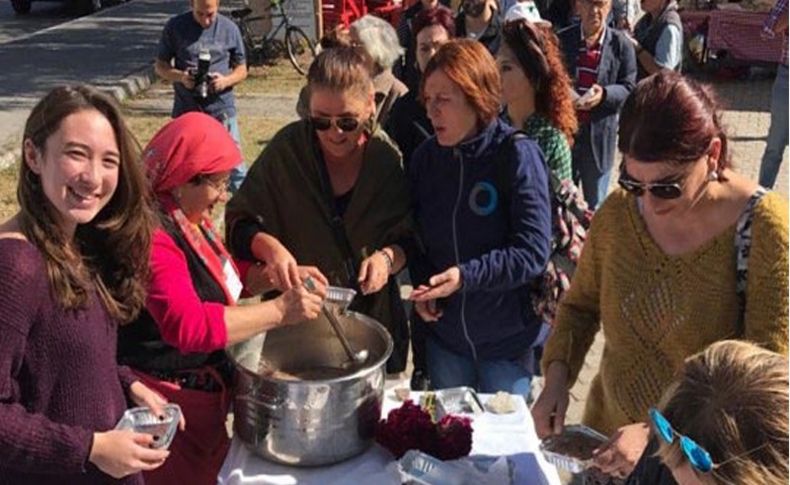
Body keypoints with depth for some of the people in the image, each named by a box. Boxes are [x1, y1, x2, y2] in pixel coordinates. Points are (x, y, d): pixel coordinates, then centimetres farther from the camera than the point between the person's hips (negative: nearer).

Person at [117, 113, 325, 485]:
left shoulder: (187, 219, 5)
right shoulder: (153, 238, -26)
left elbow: (222, 276, 16)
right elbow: (189, 326, -36)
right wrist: (279, 311, -35)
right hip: (171, 401, -9)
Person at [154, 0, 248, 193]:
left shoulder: (229, 28, 0)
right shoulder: (175, 27, -1)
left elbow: (241, 69, 6)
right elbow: (160, 65, 5)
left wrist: (226, 80, -16)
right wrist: (179, 76, -16)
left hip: (222, 109, -1)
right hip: (186, 110, 1)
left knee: (234, 163, -2)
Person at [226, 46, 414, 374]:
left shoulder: (389, 158, -8)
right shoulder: (286, 149, -10)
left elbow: (410, 239, 1)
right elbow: (239, 223, -5)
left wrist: (388, 257, -20)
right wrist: (268, 246, -25)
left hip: (374, 322, 1)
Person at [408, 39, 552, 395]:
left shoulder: (518, 155, -16)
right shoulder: (426, 156, -4)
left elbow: (533, 252, -20)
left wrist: (466, 276, -30)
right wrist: (421, 282, -10)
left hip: (506, 339, -4)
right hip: (443, 334, 4)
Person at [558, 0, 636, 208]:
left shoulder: (620, 44, -3)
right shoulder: (563, 39, 3)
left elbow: (629, 89, -3)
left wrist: (604, 94, -22)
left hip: (599, 133, -1)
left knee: (596, 206, 11)